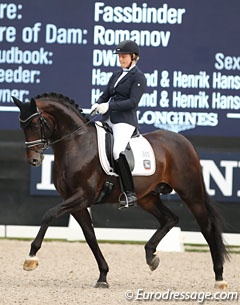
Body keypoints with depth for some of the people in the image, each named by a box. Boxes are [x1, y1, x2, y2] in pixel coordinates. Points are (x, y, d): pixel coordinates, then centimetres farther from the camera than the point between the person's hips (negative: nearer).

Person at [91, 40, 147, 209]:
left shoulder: (138, 77, -5)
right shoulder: (116, 75, 18)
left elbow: (133, 102, -15)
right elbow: (106, 95, 20)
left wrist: (109, 106, -21)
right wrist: (97, 105, -2)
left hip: (125, 120, -9)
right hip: (108, 119, 9)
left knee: (117, 151, -25)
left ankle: (130, 193, -21)